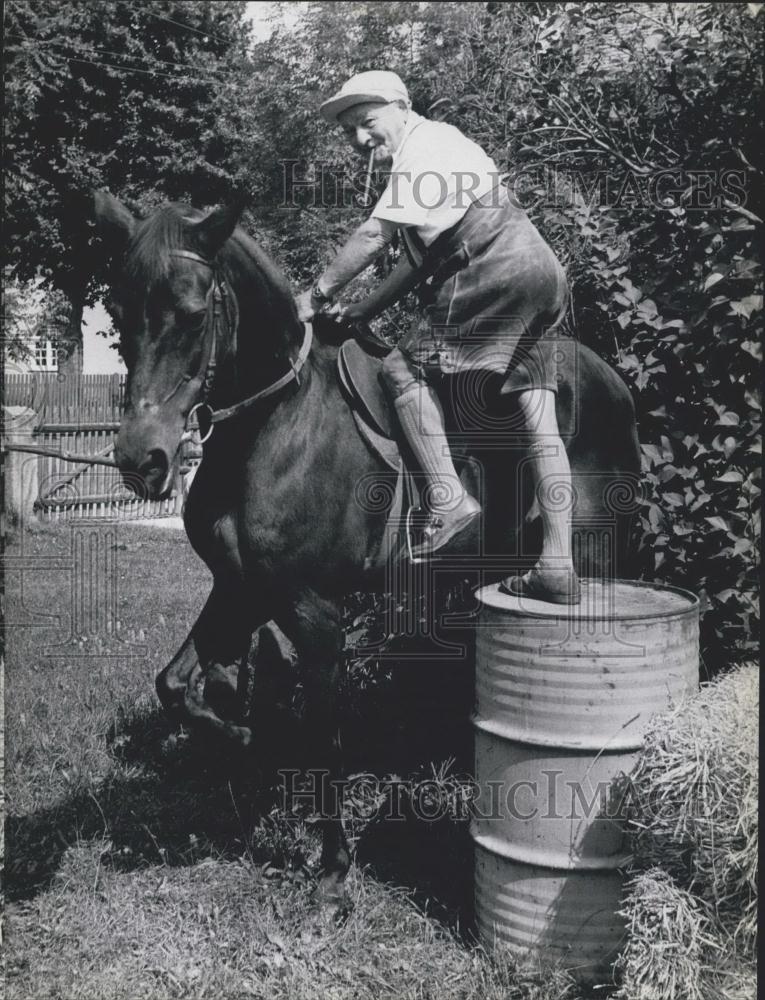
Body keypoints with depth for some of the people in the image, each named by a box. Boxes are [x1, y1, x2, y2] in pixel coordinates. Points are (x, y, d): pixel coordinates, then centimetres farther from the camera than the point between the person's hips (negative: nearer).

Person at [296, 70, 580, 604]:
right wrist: (362, 310, 20)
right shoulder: (440, 146, 29)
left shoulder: (423, 143, 0)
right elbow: (421, 257, 26)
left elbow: (374, 236, -8)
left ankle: (448, 499, -13)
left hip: (497, 268, -10)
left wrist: (318, 294, 0)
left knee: (406, 367, -6)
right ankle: (558, 565, 1)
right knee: (540, 415, 2)